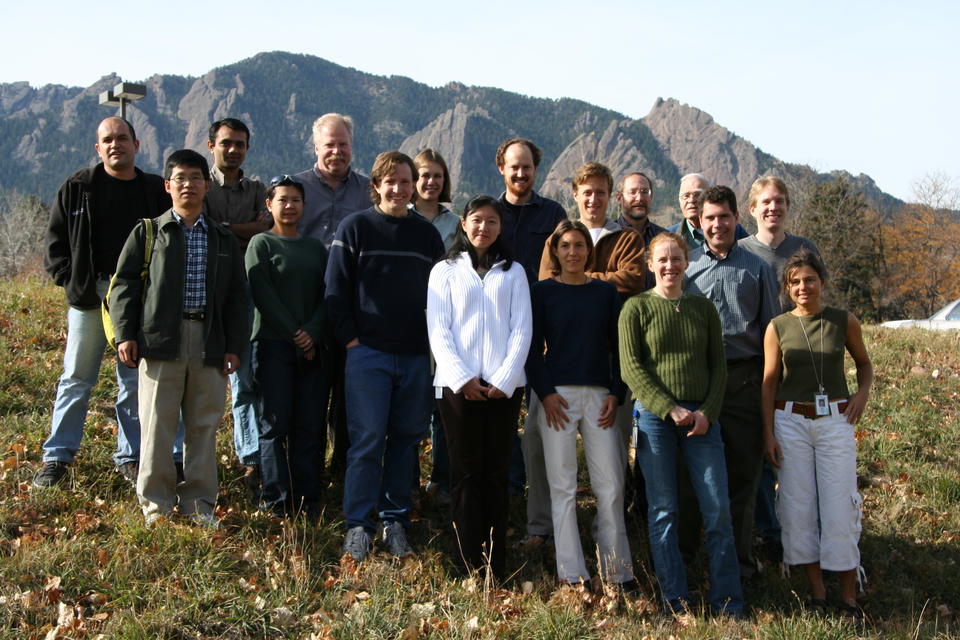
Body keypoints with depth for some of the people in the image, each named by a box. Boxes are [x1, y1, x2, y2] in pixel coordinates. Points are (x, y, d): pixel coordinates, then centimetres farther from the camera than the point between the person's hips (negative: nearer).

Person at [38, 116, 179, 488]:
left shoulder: (157, 191, 6)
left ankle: (131, 457, 16)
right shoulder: (78, 187, 4)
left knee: (135, 381, 6)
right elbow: (56, 238, 8)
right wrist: (69, 277, -3)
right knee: (76, 379, 5)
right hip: (89, 294, -1)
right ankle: (57, 456, 14)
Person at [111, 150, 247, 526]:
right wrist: (125, 334, -5)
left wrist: (235, 345, 7)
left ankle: (199, 503, 16)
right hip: (159, 340, -2)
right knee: (157, 425, -2)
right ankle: (156, 504, 9)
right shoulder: (148, 232, 8)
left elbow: (236, 296, 15)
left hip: (209, 346, 2)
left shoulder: (224, 240, 15)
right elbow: (125, 284, 5)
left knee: (204, 426, 6)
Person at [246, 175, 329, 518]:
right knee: (276, 425, -3)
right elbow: (263, 296, -6)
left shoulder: (315, 247, 16)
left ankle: (308, 500, 8)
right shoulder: (261, 243, 4)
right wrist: (294, 335, -11)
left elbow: (326, 294, 9)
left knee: (310, 426, 2)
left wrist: (313, 333, -8)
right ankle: (277, 501, 3)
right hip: (273, 345, -3)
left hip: (312, 348, 4)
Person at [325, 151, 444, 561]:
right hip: (368, 353, -3)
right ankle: (357, 526, 3)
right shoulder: (355, 228, 2)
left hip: (416, 357, 4)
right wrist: (351, 340, -8)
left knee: (406, 439, 8)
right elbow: (336, 290, -1)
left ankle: (395, 521, 18)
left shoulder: (428, 235, 12)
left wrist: (434, 341, 6)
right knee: (367, 441, -5)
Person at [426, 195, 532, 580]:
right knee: (466, 470, -1)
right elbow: (438, 331, 3)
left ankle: (495, 565, 5)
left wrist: (505, 379, -7)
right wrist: (461, 377, -10)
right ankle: (467, 564, 2)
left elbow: (522, 330, 6)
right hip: (458, 384, -1)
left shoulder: (513, 272, 15)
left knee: (496, 471, 2)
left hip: (504, 385, 1)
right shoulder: (445, 271, 12)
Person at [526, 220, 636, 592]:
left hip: (599, 395, 2)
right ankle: (572, 575, 5)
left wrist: (615, 394, -2)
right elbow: (533, 348, 2)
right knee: (563, 487, -1)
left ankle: (618, 572, 9)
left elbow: (617, 347, 10)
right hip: (557, 396, -2)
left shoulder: (606, 292, 11)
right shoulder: (543, 292, 5)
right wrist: (546, 393, -10)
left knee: (610, 486, 0)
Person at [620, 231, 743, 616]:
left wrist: (708, 412, -5)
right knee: (662, 510, 2)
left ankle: (727, 603, 8)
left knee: (718, 509, -2)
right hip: (654, 416, -2)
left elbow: (718, 366, 10)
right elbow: (631, 367, -5)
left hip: (702, 417, 2)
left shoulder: (704, 308, 12)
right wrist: (670, 409, -13)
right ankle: (675, 600, 11)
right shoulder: (636, 308, 2)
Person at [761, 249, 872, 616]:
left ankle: (848, 596, 8)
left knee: (839, 506, -3)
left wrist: (863, 393, 0)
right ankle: (815, 590, 14)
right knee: (799, 506, 2)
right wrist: (768, 434, -1)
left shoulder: (844, 322, 2)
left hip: (835, 421, 0)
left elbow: (864, 363, 19)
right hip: (791, 421, 1)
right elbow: (769, 383, 4)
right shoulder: (777, 328, 1)